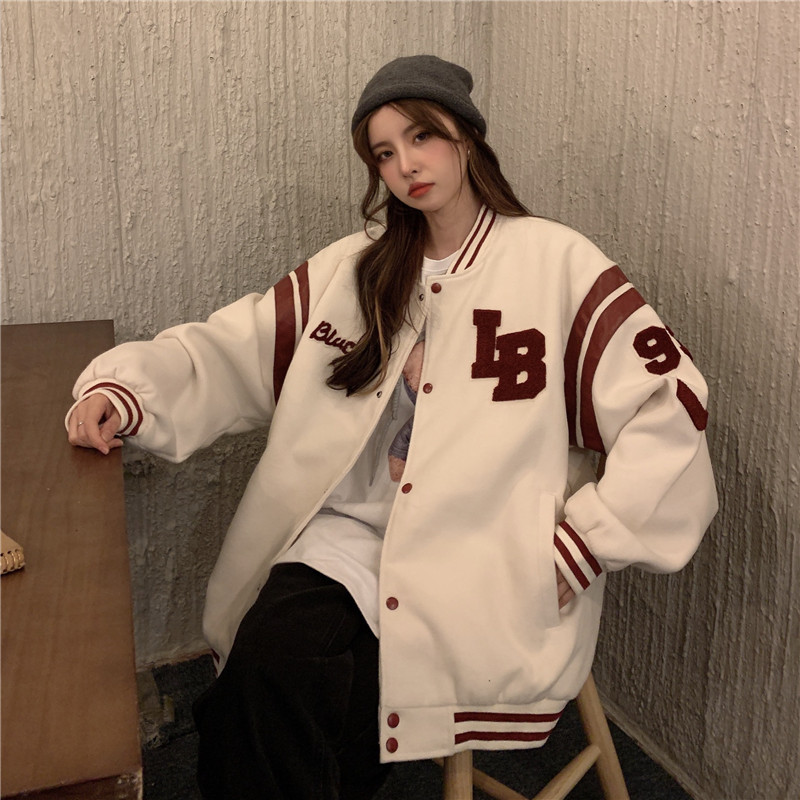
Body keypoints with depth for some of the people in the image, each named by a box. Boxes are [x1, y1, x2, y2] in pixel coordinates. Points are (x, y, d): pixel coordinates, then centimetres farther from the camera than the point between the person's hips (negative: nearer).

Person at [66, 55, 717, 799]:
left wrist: (576, 547, -11)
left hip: (484, 552, -3)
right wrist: (125, 385, -10)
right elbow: (230, 349, 8)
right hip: (355, 527, 4)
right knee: (270, 660, -24)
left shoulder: (556, 262, -2)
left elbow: (670, 408, -7)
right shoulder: (353, 269, 12)